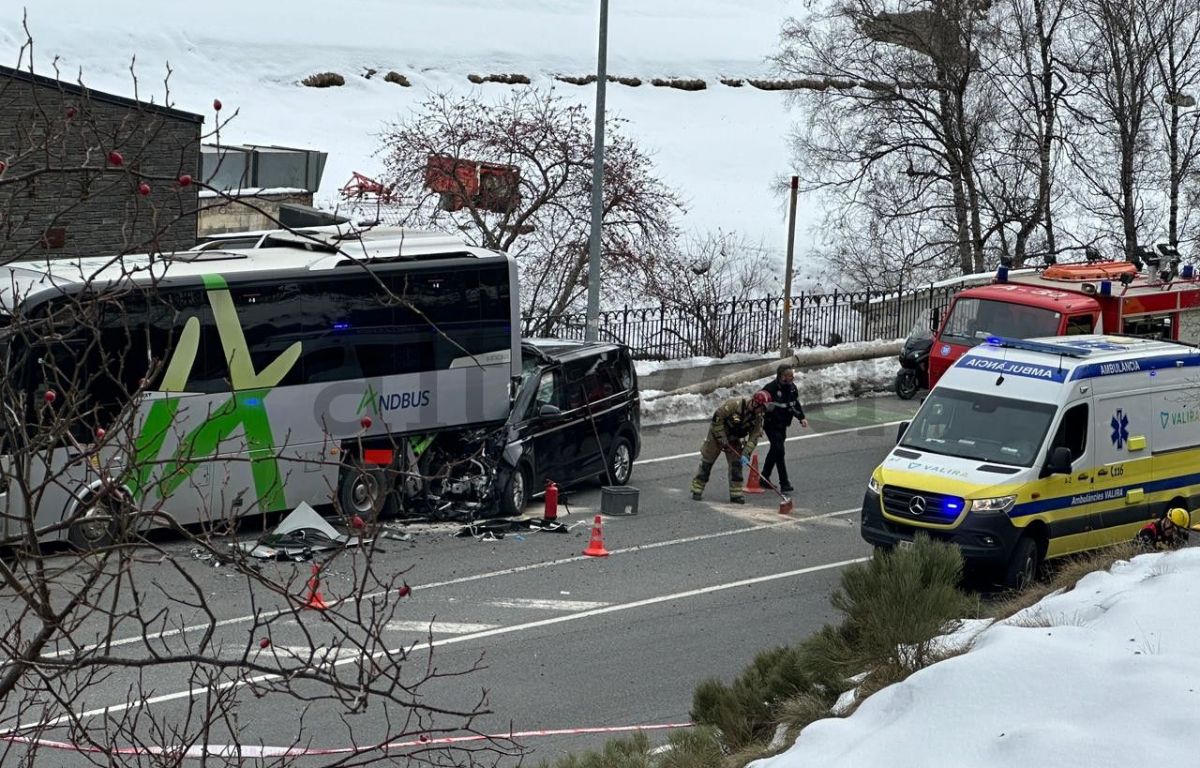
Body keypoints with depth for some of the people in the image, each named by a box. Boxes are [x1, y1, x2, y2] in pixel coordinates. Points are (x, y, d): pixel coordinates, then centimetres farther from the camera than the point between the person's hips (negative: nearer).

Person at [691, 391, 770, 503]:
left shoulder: (758, 417, -12)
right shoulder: (734, 404, -30)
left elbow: (754, 437, -12)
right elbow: (717, 417, -25)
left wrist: (745, 455, -22)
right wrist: (722, 438, -23)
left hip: (734, 439, 5)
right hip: (717, 434, -5)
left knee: (736, 464, -3)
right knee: (707, 462, 0)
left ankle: (736, 494, 4)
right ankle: (697, 491, 9)